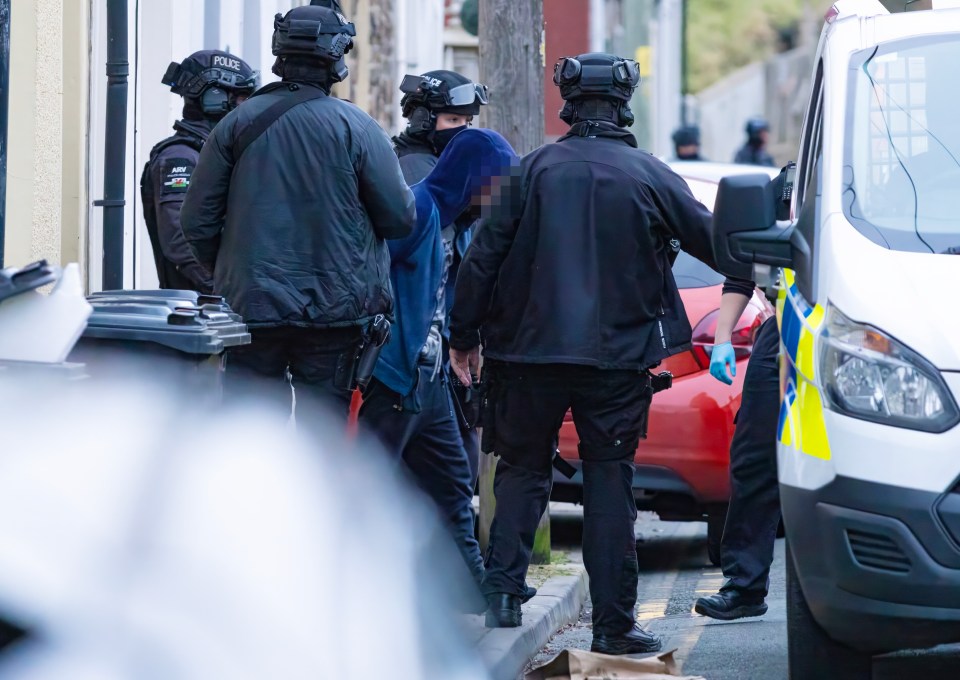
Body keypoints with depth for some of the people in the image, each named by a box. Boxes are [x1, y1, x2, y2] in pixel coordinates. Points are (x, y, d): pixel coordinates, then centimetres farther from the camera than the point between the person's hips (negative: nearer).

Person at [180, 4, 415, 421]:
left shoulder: (238, 123, 0)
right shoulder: (357, 128, -7)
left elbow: (197, 219, 2)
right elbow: (400, 218, -4)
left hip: (251, 305, 2)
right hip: (334, 309, -2)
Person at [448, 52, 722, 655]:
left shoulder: (535, 171, -2)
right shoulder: (650, 176, -2)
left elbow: (484, 256, -2)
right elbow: (714, 242, 8)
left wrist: (464, 335, 8)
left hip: (531, 351, 0)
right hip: (618, 357, 0)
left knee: (522, 471, 14)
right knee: (610, 482, 5)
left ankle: (502, 592, 3)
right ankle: (614, 622, 4)